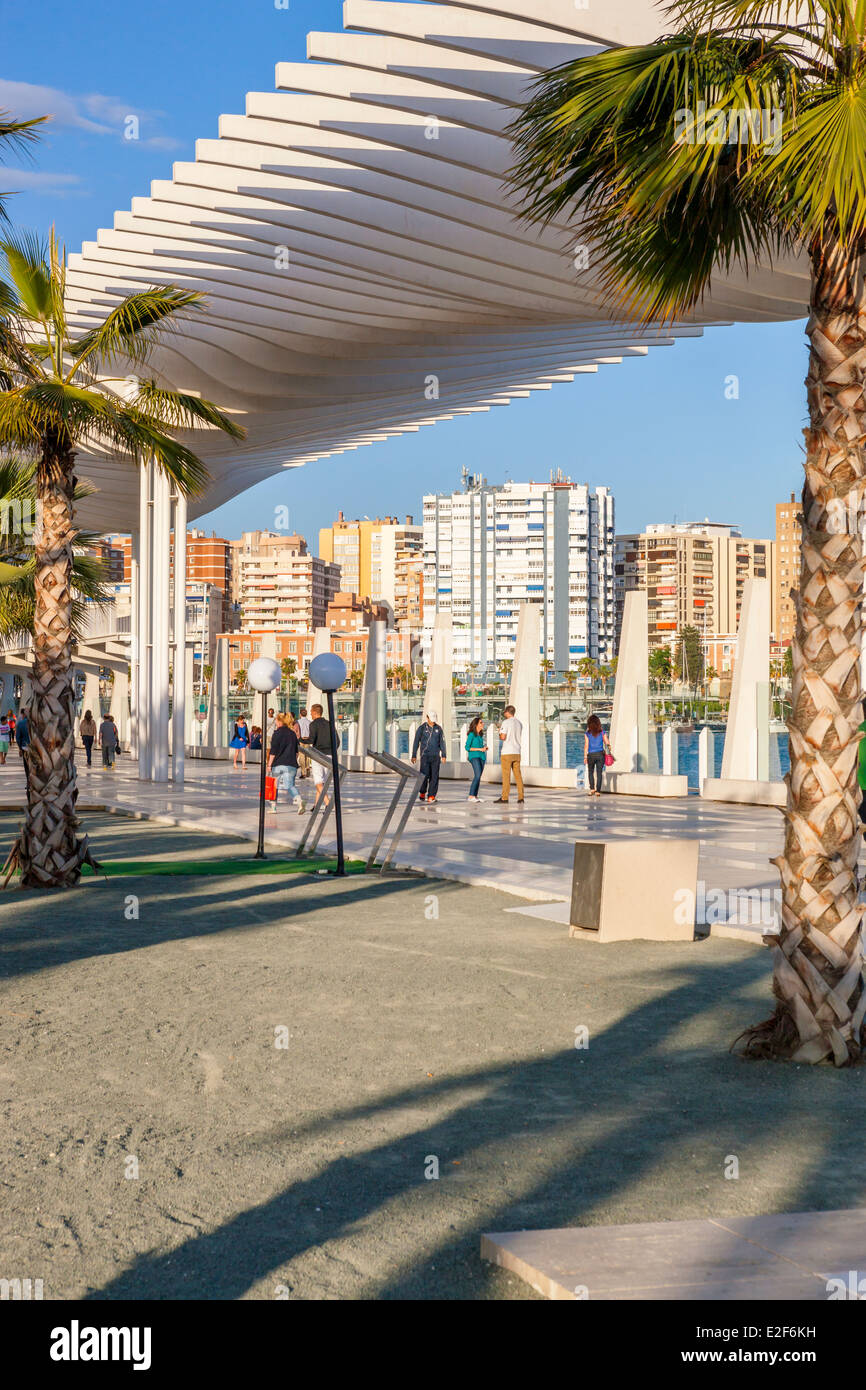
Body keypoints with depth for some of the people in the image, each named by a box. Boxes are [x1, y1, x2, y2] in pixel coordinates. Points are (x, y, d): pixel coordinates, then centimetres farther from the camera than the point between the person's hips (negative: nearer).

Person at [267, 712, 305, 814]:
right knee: (290, 786, -4)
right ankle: (299, 800, -31)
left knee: (274, 786, 13)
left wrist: (269, 764, -3)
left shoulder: (277, 733, -2)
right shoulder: (293, 733, 13)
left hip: (278, 764, -4)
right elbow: (296, 751, 17)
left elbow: (273, 751, -7)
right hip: (291, 764, 4)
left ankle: (273, 806, 19)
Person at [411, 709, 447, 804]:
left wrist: (443, 755, 2)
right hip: (425, 756, -2)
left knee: (434, 776, -4)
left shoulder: (438, 728, 8)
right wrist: (414, 756, 0)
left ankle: (431, 797, -3)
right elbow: (416, 742, 3)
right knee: (424, 776, -9)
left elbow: (442, 742, 10)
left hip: (435, 756, 2)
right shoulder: (421, 728, 0)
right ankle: (422, 793, 15)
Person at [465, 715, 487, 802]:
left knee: (478, 777, 5)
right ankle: (471, 796, -19)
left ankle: (475, 796, 9)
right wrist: (479, 749, -13)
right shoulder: (471, 734, -7)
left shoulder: (480, 735, 15)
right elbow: (467, 747, -11)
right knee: (477, 775, -19)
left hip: (481, 757, 8)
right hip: (474, 756, -8)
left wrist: (484, 748, 4)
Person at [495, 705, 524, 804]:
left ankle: (504, 798, -3)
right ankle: (520, 798, 2)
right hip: (517, 752, 6)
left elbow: (502, 737, -15)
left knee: (506, 776, -4)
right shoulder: (519, 723, 13)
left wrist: (499, 732, 8)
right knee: (518, 775, 6)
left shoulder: (505, 723, -8)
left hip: (507, 753, -6)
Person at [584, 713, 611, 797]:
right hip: (600, 754, 1)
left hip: (591, 755, -1)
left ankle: (592, 788, 4)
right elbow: (607, 744, -2)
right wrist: (608, 752, 10)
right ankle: (598, 791, 1)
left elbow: (586, 746, -5)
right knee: (599, 773, 4)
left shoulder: (587, 734, -4)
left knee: (590, 772, 16)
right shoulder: (602, 732, 0)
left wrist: (585, 757, -2)